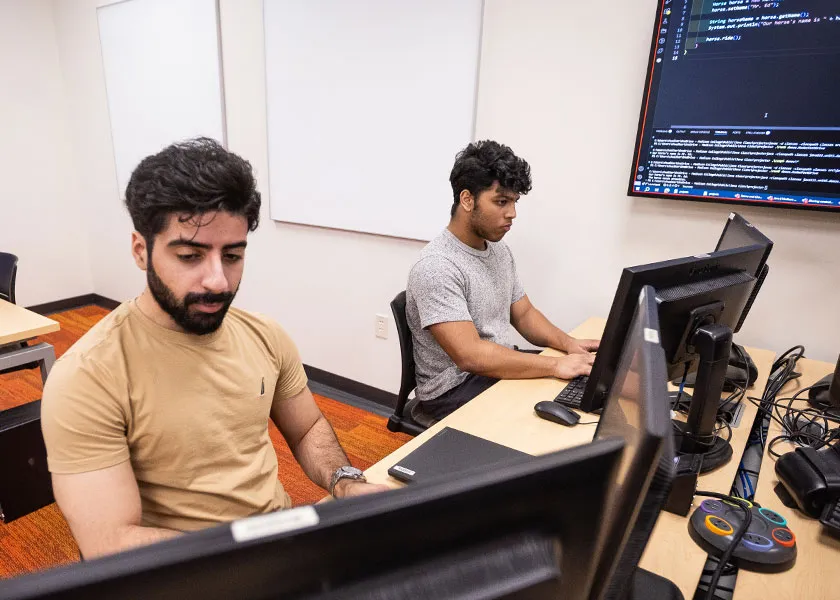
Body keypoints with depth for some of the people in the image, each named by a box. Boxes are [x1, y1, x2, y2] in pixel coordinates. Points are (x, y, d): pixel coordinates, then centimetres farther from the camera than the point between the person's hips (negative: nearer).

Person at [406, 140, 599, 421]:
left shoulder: (500, 250, 5)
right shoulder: (436, 268, -24)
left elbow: (524, 314, 10)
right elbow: (470, 355, -30)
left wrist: (568, 343, -8)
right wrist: (555, 365, -31)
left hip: (498, 371, 8)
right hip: (454, 390, -8)